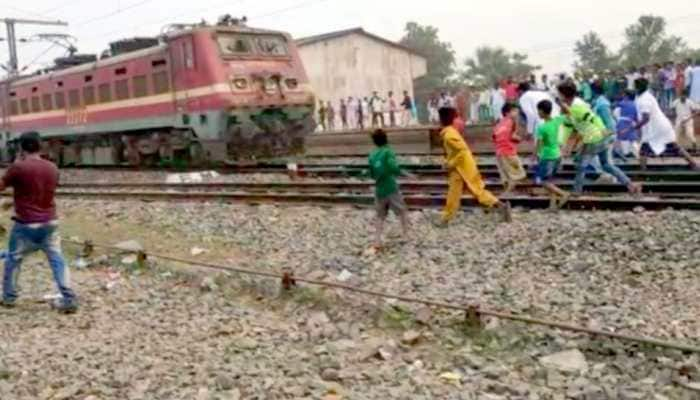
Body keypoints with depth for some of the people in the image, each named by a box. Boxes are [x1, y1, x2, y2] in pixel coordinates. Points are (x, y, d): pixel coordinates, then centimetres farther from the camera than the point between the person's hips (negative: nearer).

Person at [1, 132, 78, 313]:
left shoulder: (18, 167, -14)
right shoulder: (52, 168, 3)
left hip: (26, 225, -4)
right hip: (50, 223, 4)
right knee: (57, 260, 4)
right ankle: (69, 300, -2)